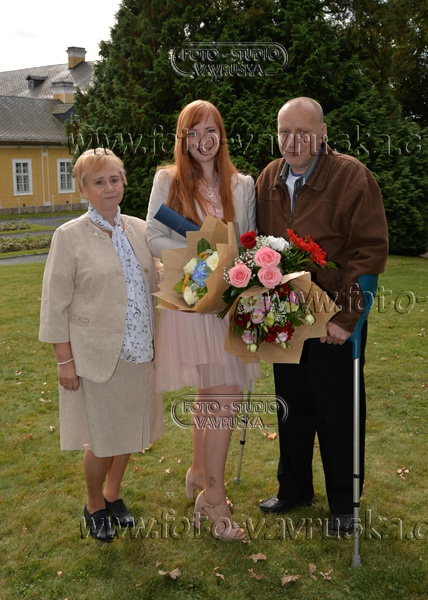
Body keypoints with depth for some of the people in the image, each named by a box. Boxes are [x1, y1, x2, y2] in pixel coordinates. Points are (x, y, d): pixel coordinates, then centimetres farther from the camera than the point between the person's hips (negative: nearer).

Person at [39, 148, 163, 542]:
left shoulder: (139, 229, 5)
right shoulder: (70, 236, -8)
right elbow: (55, 305, -7)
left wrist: (155, 340, 10)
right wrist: (65, 360, -9)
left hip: (137, 351, 5)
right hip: (96, 354, -4)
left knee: (129, 430, 16)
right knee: (102, 438, 6)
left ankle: (114, 494, 41)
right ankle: (95, 506, 33)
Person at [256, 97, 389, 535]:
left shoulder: (352, 177, -12)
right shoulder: (268, 180, 5)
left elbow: (370, 250, -16)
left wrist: (345, 317, -19)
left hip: (333, 321, -5)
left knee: (337, 413, 6)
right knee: (291, 407, 17)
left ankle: (343, 504, 25)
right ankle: (294, 488, 36)